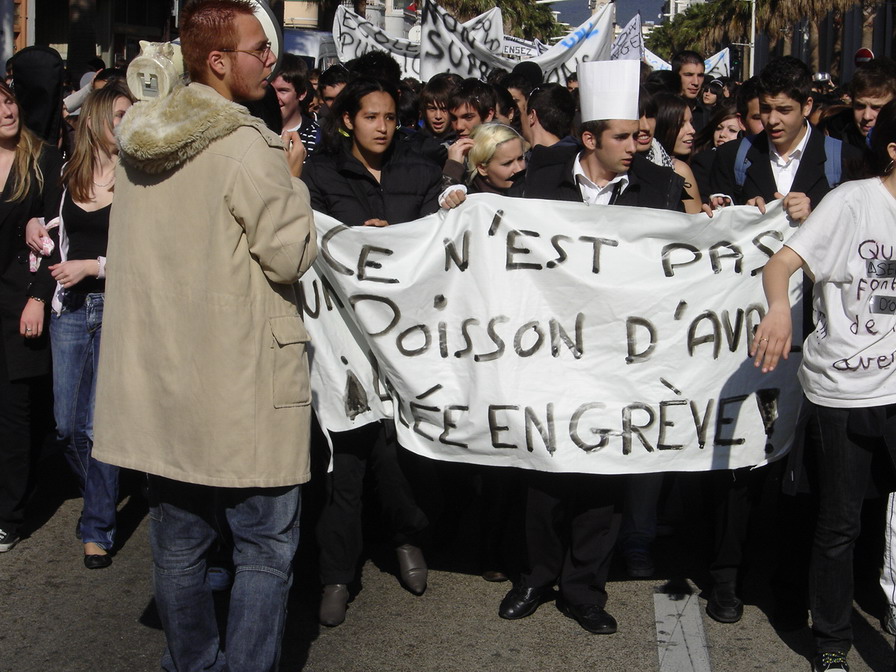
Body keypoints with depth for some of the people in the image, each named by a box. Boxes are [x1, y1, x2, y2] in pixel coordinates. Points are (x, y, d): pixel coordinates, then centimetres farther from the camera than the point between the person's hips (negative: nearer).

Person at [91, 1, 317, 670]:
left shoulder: (139, 140, 7)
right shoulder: (247, 145, -17)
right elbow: (289, 256, -14)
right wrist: (293, 179, -1)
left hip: (158, 377, 8)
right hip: (238, 385, -8)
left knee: (178, 543, 17)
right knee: (266, 547, 4)